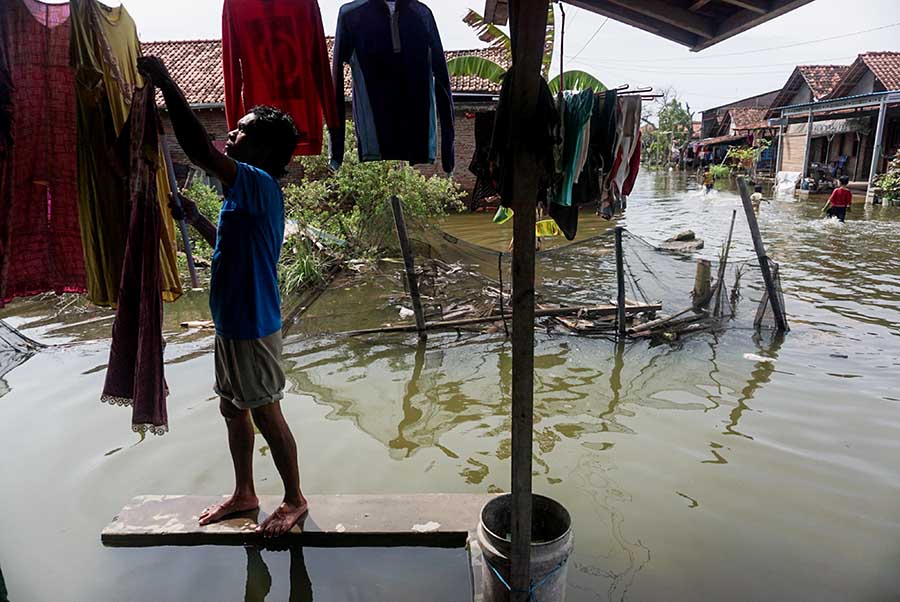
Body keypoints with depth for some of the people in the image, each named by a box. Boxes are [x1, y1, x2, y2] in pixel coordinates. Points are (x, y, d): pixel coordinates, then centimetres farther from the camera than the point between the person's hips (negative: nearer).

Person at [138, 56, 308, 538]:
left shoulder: (260, 184, -18)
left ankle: (295, 499, 24)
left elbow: (199, 150, -31)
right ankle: (244, 494, 38)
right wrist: (193, 217, 14)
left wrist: (165, 83, -23)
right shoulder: (246, 192, 12)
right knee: (232, 409, 19)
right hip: (231, 323, 10)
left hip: (253, 326, -10)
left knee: (266, 414, 4)